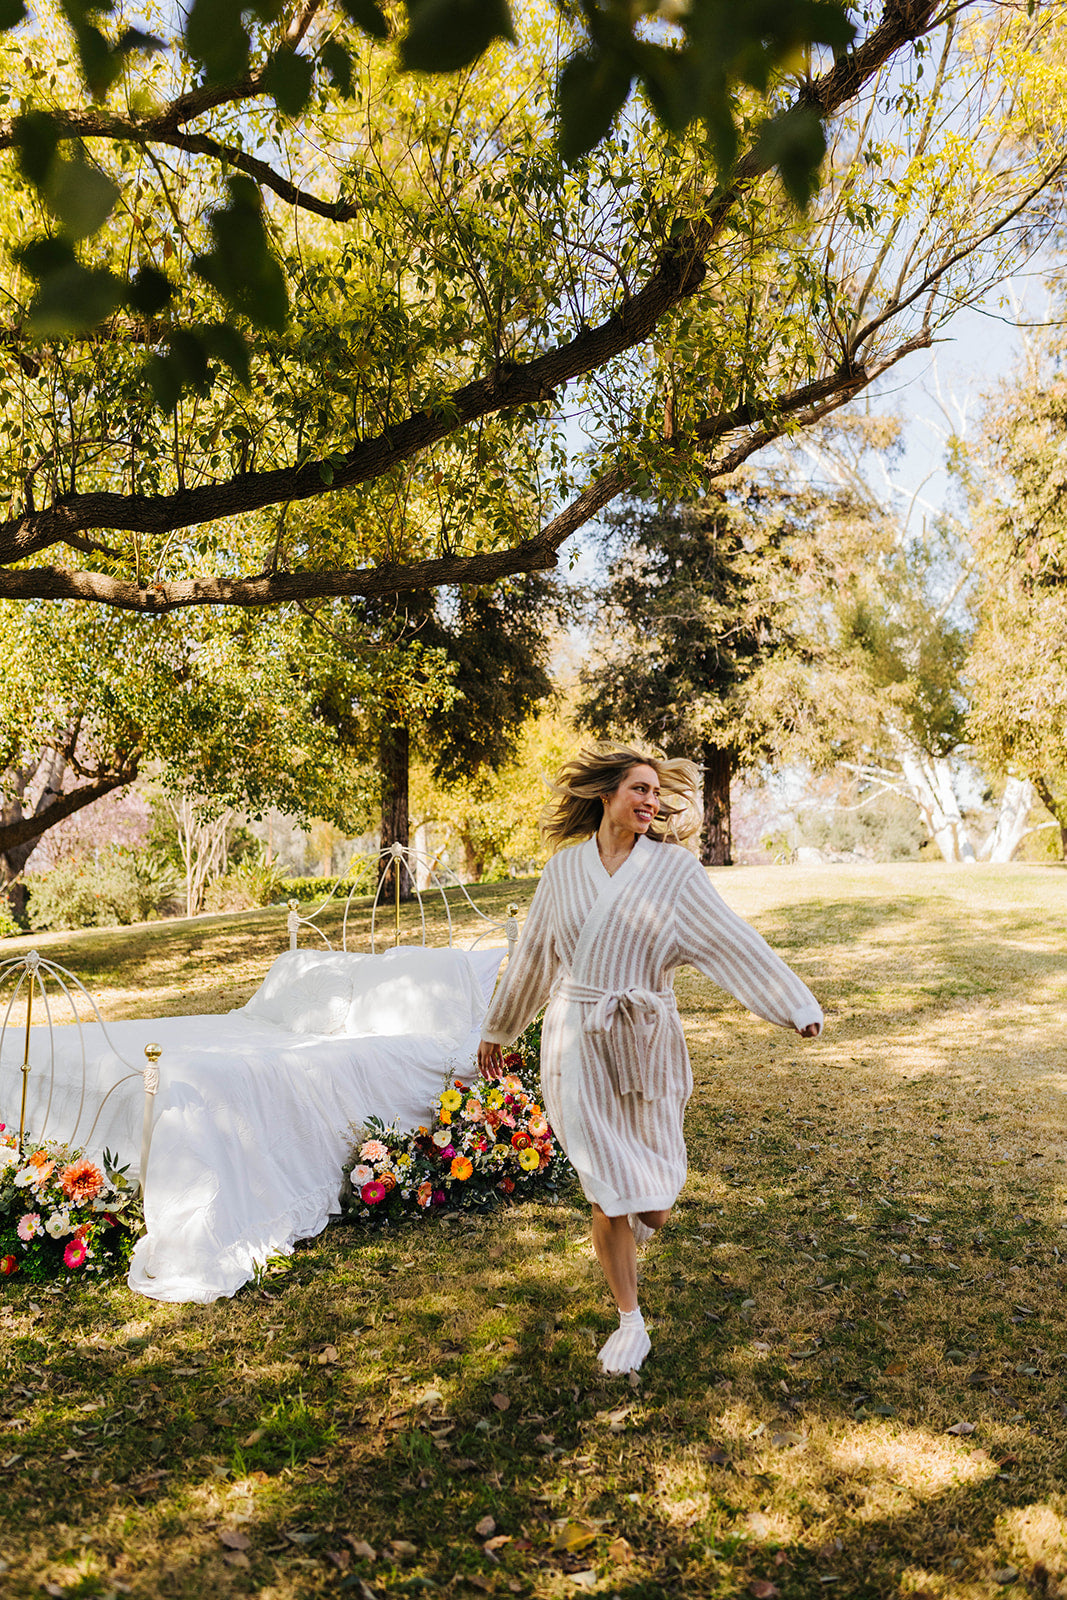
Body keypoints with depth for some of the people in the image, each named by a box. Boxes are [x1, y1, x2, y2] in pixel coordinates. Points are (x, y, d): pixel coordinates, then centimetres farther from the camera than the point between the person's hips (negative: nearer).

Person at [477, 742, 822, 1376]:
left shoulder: (674, 868, -2)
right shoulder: (565, 869, 4)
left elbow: (733, 941, -7)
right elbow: (533, 956, 15)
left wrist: (798, 1006, -14)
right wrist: (498, 1029, 23)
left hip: (647, 1043, 0)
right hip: (577, 1045, 1)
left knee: (655, 1206, 7)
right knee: (611, 1196, -1)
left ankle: (641, 1216, 47)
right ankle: (631, 1323, 22)